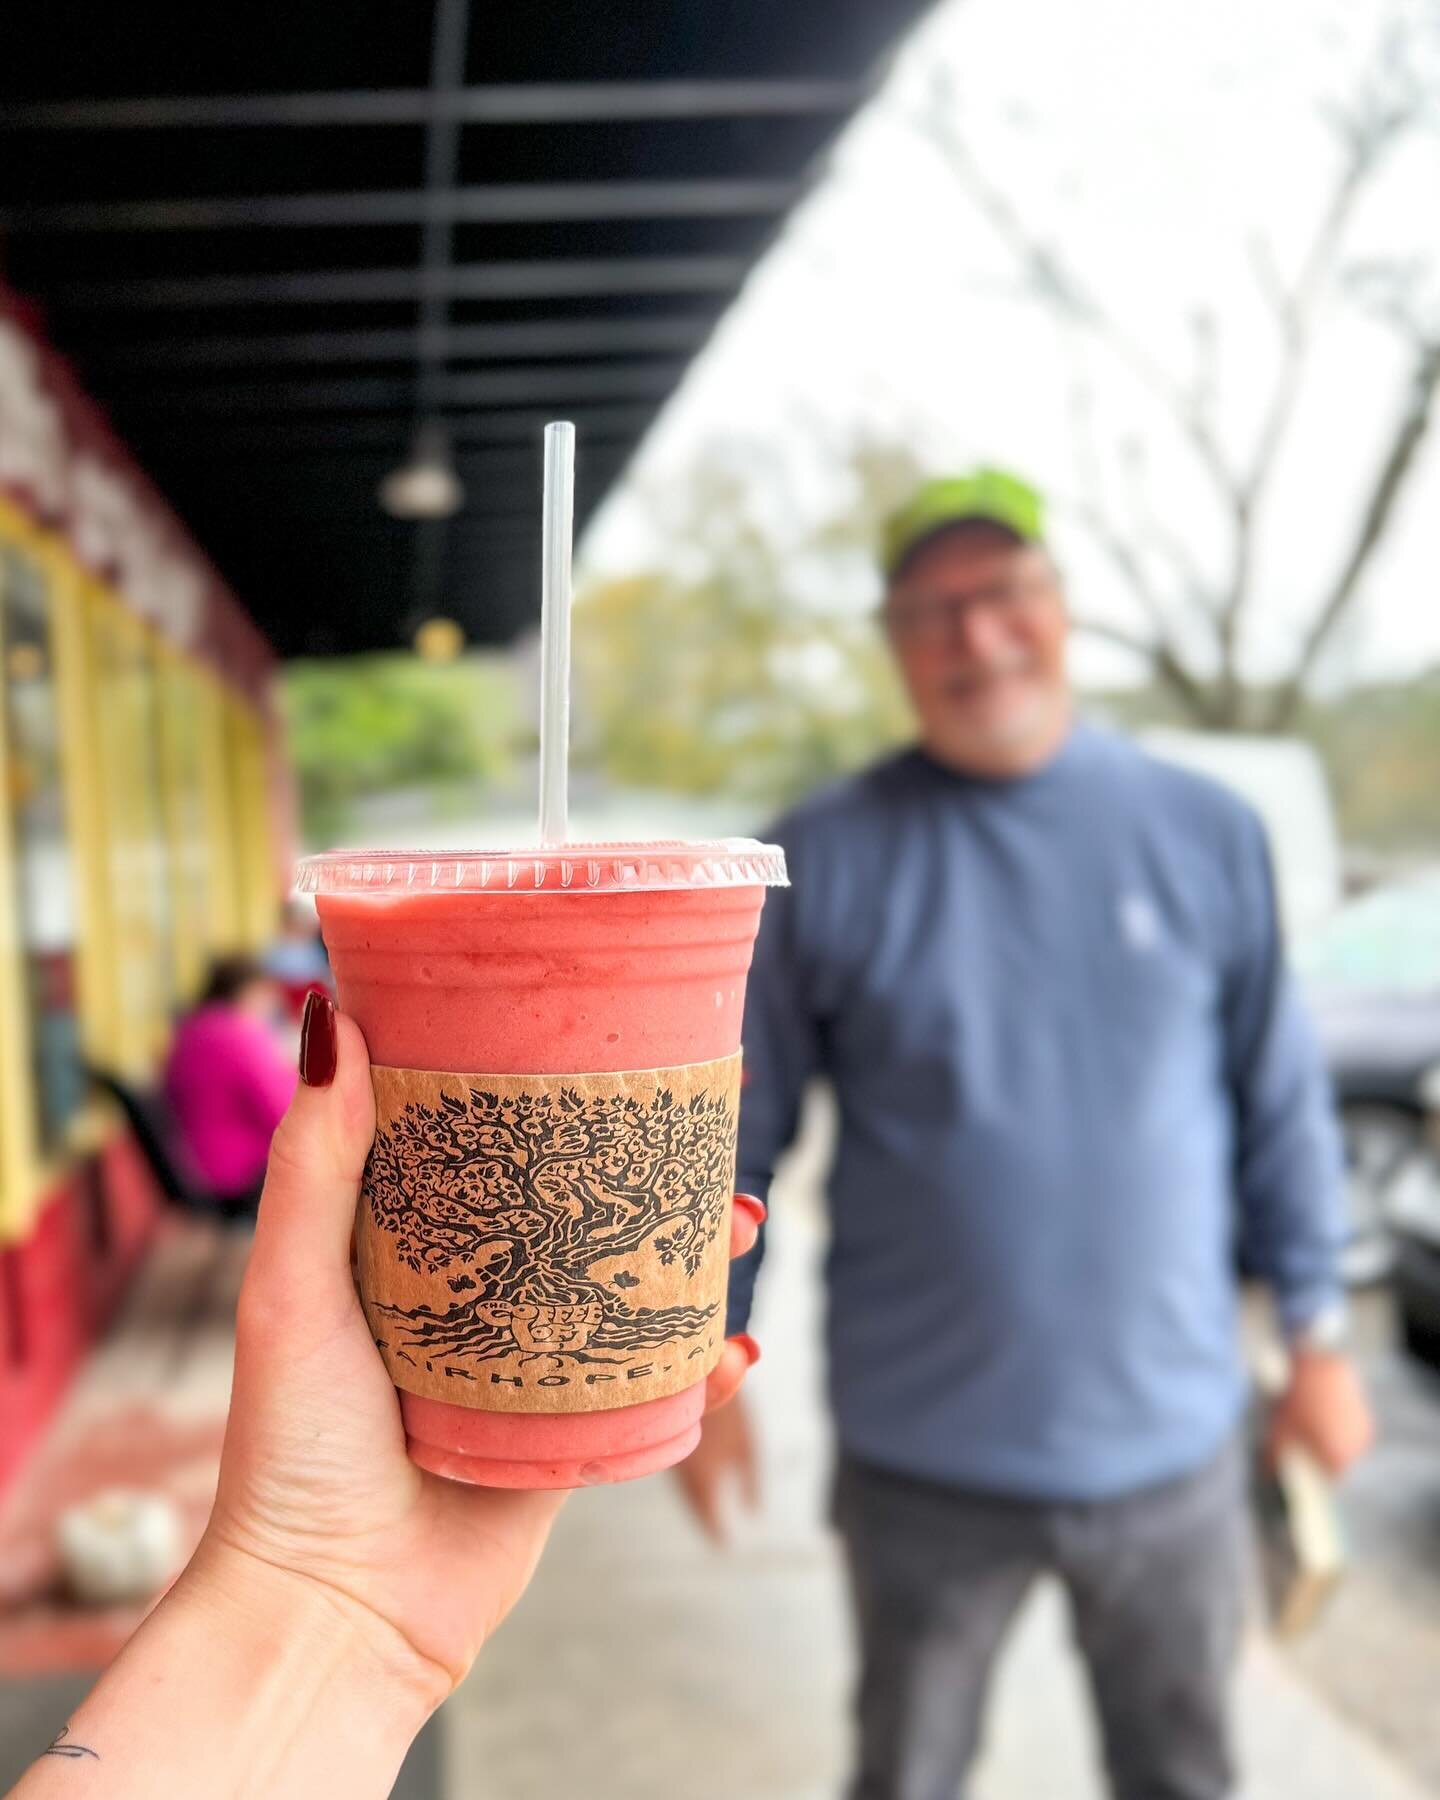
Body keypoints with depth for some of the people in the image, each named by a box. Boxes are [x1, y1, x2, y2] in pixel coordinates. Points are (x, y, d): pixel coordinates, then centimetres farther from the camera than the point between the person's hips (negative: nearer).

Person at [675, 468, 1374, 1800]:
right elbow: (735, 1143, -5)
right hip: (924, 1461, -1)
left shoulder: (1207, 835, -4)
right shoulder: (822, 864, -10)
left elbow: (1278, 1109, 4)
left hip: (1173, 1443, 2)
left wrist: (1317, 1336, 7)